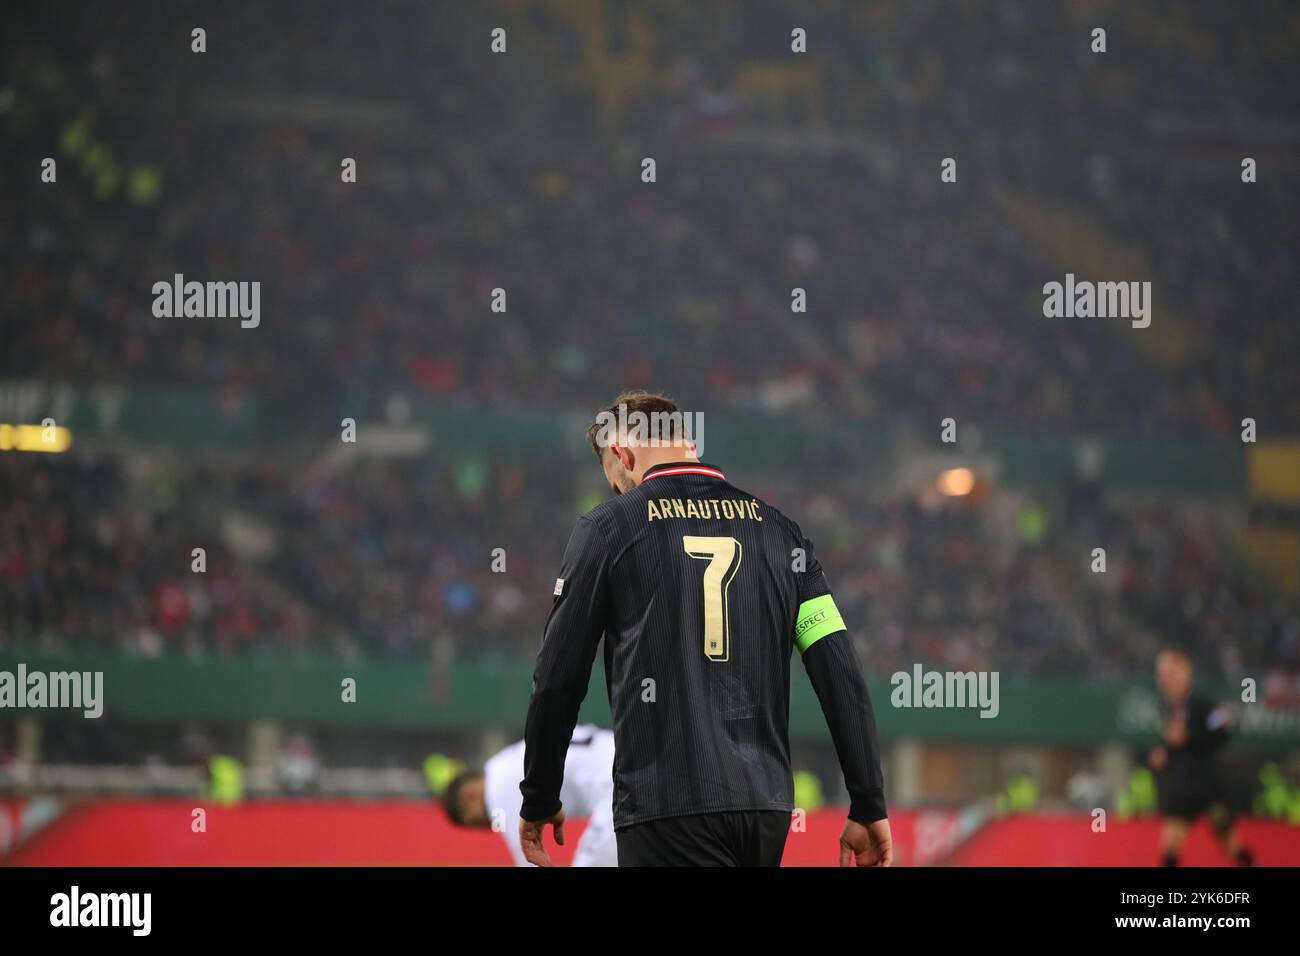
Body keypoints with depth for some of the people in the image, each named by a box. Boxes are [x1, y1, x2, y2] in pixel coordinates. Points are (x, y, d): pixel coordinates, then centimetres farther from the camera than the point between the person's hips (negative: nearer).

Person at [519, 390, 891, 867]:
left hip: (666, 810, -5)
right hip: (766, 808, 5)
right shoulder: (777, 528, 14)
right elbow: (842, 677, 7)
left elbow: (558, 678, 4)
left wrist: (539, 801, 15)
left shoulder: (609, 527, 3)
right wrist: (868, 808, 9)